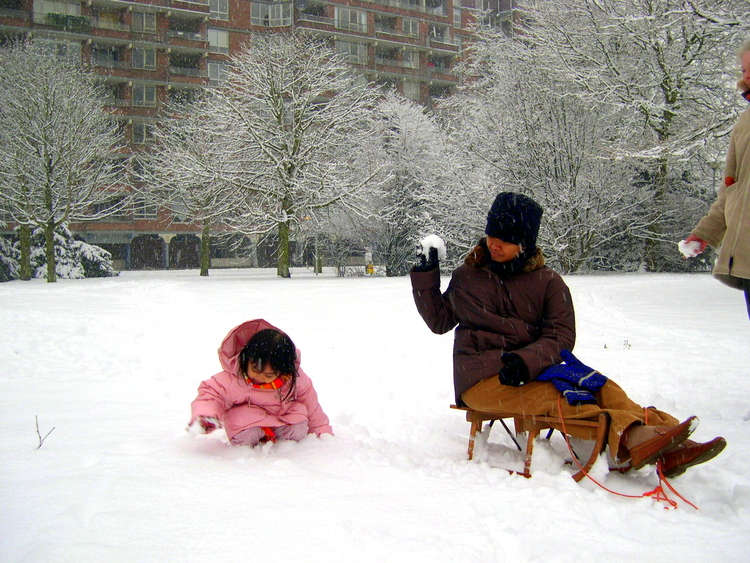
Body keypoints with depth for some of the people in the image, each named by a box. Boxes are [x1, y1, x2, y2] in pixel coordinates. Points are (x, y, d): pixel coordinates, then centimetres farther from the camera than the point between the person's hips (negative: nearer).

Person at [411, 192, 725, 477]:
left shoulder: (548, 283, 9)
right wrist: (426, 277, 8)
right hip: (481, 382, -3)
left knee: (601, 389, -25)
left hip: (530, 372, 3)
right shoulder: (466, 277, 12)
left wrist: (526, 360, -20)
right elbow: (439, 321, 19)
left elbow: (561, 336, 0)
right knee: (557, 400, -32)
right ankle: (633, 436, -54)